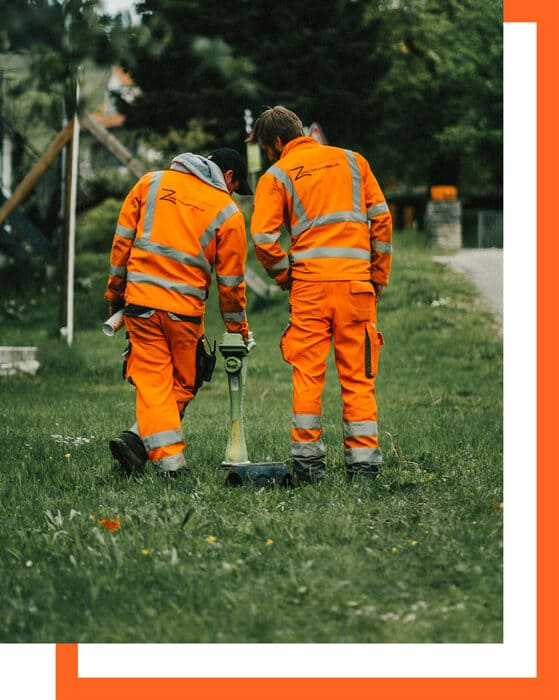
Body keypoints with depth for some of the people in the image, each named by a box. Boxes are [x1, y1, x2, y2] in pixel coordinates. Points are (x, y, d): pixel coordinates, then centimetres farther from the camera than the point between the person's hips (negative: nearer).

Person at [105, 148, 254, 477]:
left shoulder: (151, 182, 9)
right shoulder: (227, 212, 2)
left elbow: (122, 240, 9)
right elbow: (231, 280, 6)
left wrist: (115, 292, 18)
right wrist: (239, 328, 17)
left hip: (140, 300, 2)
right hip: (186, 310, -2)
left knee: (152, 381, 4)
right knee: (183, 385, 12)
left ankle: (169, 458, -9)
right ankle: (139, 439, -3)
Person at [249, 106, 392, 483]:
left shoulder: (276, 176, 6)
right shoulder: (352, 161, 14)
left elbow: (263, 239, -4)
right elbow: (381, 217, 9)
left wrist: (286, 278, 11)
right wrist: (379, 276, 15)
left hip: (310, 282, -2)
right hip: (357, 280, 2)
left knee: (308, 372, 4)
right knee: (358, 374, 5)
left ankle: (308, 458, 3)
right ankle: (364, 457, 3)